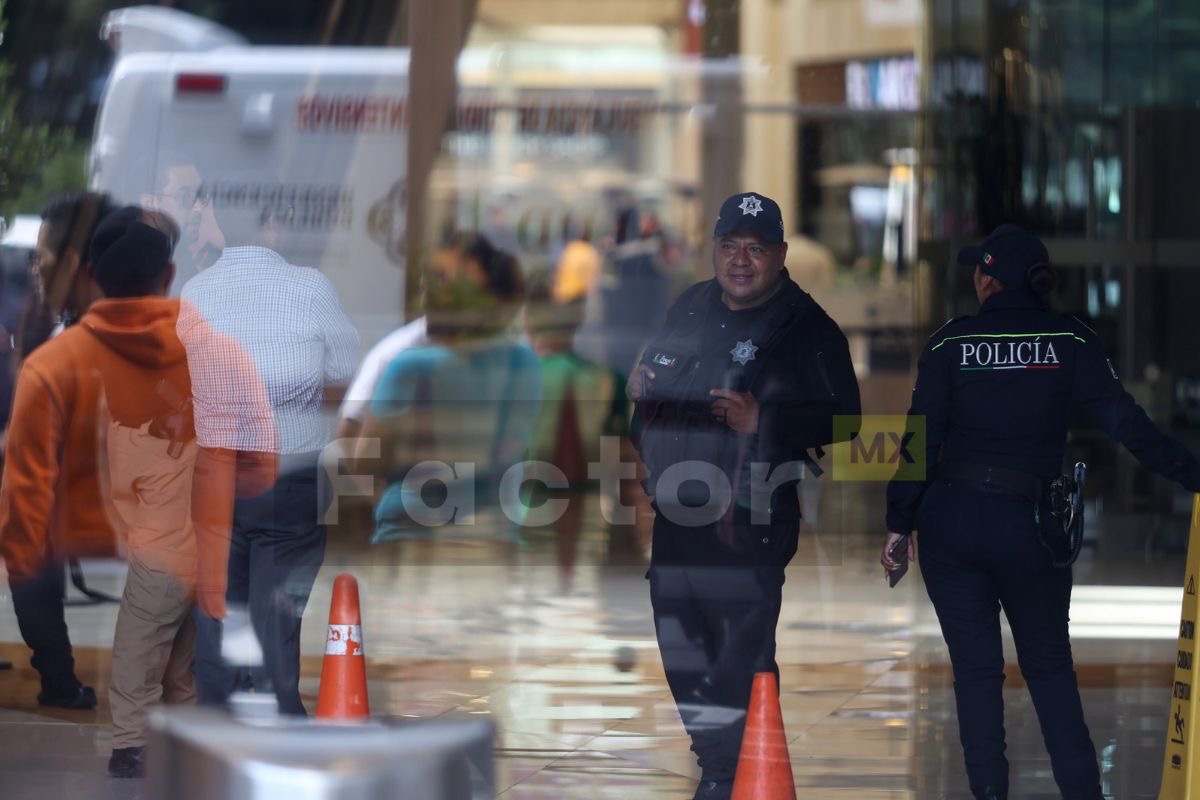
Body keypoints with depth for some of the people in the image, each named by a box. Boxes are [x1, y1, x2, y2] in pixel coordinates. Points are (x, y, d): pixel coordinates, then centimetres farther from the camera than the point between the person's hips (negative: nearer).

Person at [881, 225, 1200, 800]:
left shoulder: (951, 343, -1)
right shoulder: (1071, 341, -2)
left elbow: (921, 440, -2)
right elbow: (1126, 423, -7)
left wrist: (900, 525, 3)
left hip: (950, 520, 0)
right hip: (1028, 524, 0)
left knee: (975, 666, 9)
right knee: (1049, 665, 13)